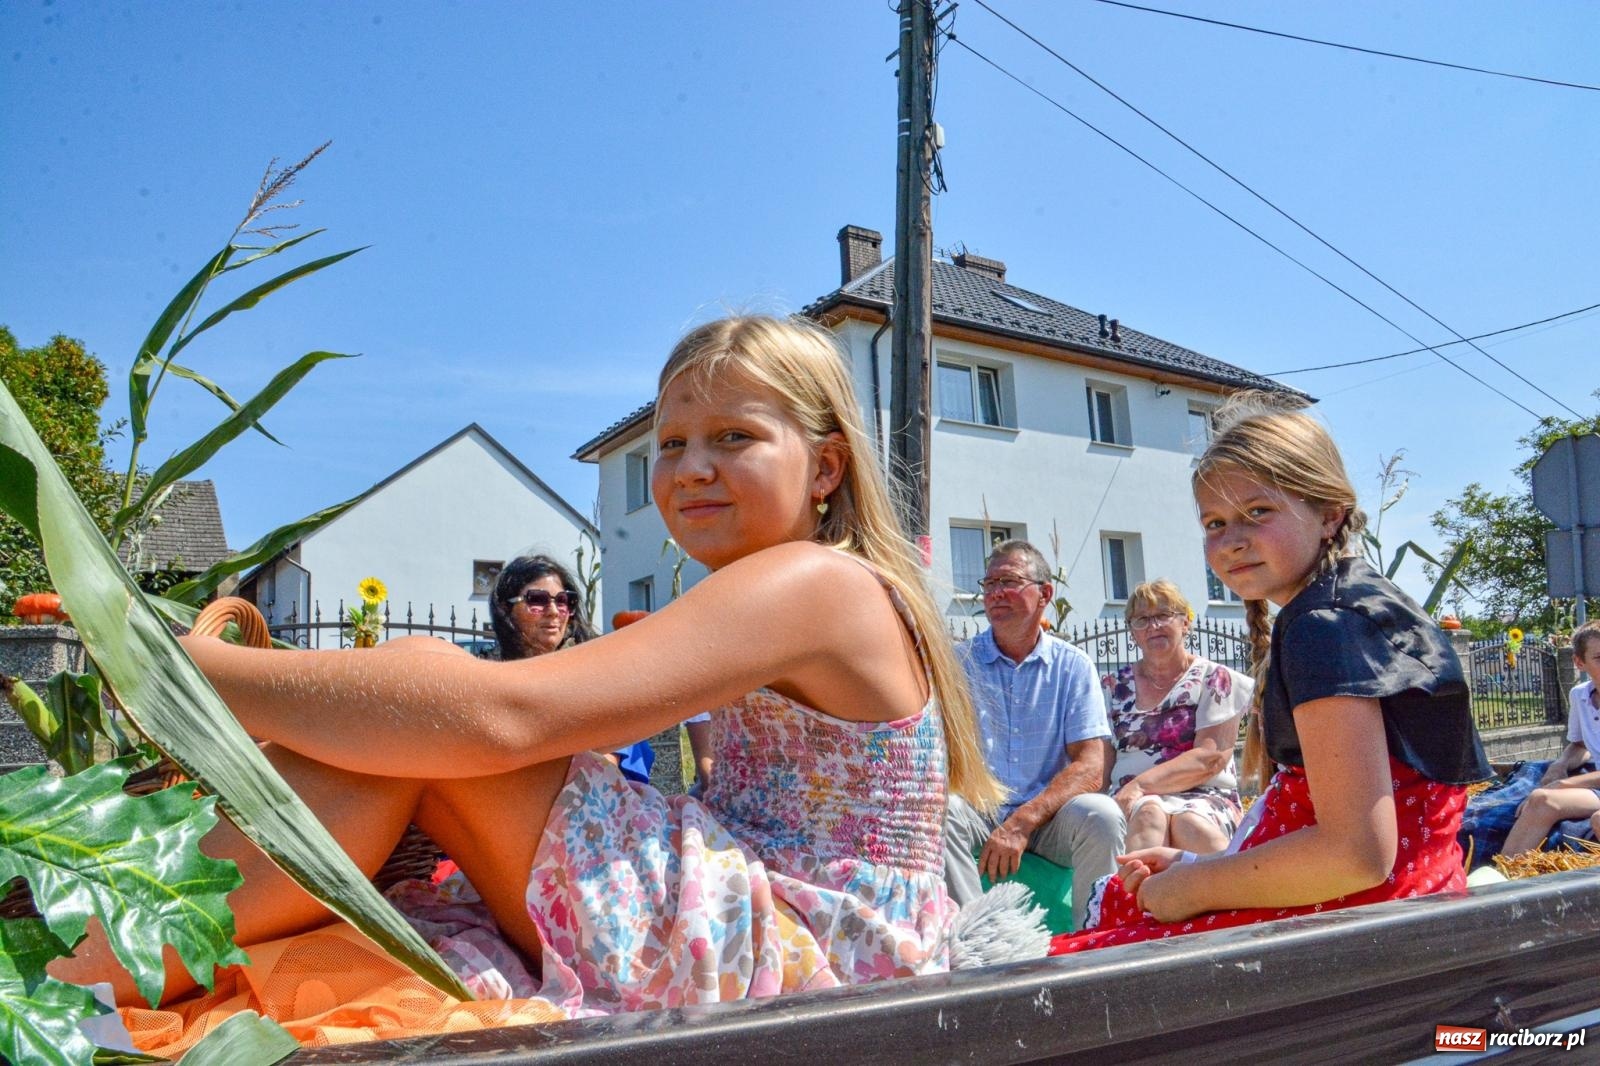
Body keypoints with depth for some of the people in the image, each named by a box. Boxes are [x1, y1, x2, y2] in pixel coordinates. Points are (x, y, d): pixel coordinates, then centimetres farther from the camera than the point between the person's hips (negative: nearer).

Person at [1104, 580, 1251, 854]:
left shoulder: (1214, 679, 8)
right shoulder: (1112, 687, 16)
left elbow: (1212, 757, -7)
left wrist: (1141, 784, -20)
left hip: (1207, 799, -1)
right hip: (1133, 804, 1)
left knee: (1191, 822, -37)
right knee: (1149, 813, -36)